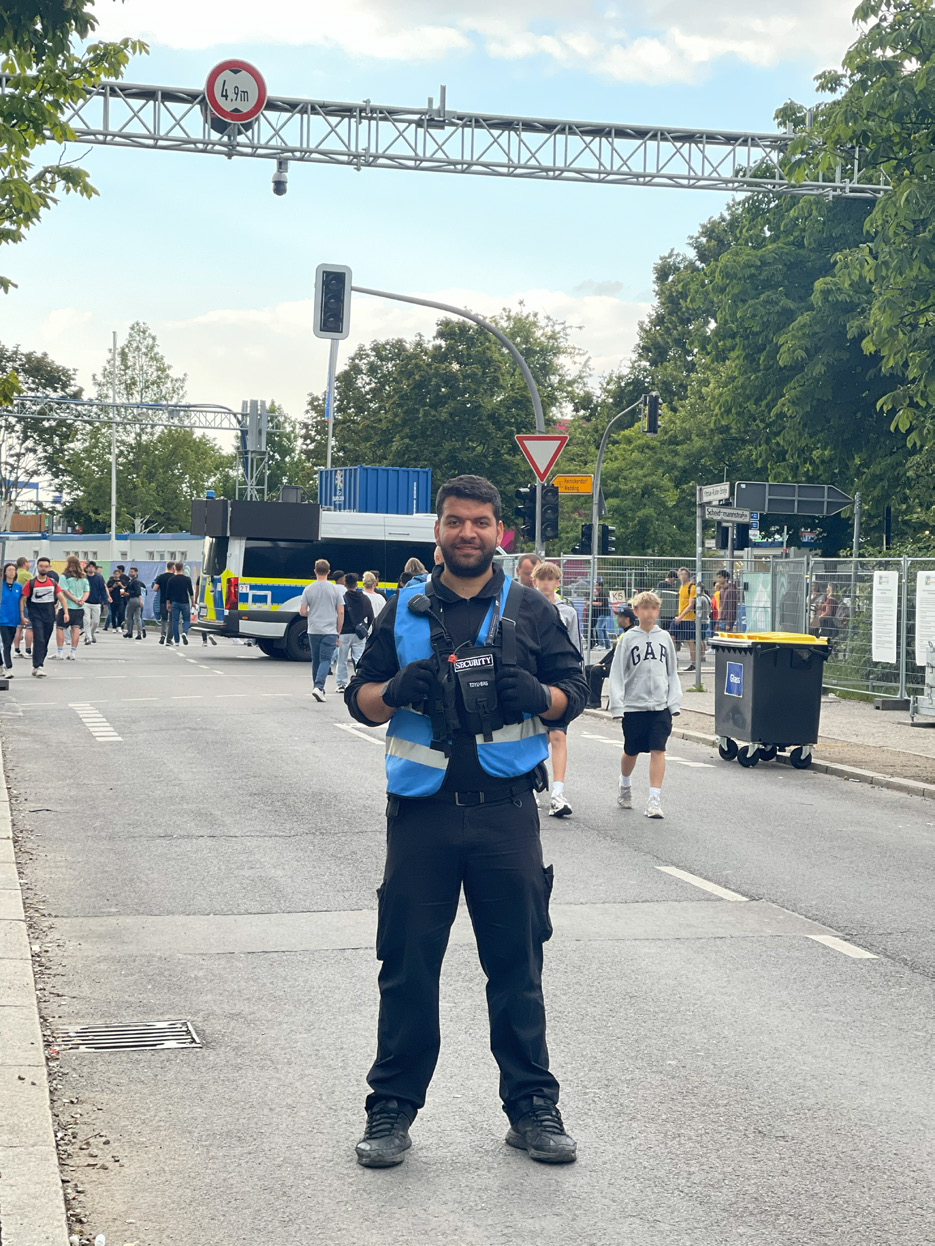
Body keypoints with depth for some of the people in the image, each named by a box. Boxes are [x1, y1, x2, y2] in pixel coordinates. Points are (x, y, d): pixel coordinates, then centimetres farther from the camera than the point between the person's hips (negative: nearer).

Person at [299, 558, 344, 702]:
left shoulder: (309, 589, 0)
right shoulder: (335, 589, -2)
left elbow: (302, 612, -1)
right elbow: (341, 612, -2)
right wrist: (338, 632, 8)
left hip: (313, 631, 2)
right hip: (330, 631, -2)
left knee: (316, 660, 14)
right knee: (325, 660, -4)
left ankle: (317, 687, 22)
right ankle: (319, 687, -21)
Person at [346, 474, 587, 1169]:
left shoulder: (529, 609, 8)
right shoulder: (405, 610, 10)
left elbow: (574, 693, 9)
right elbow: (361, 700, 12)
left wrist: (536, 696, -13)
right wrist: (397, 691, -11)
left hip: (506, 810, 0)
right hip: (422, 810, 1)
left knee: (517, 962, 6)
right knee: (408, 965, 3)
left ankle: (533, 1106, 17)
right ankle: (392, 1109, 14)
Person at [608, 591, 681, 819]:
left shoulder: (664, 638, 7)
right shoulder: (628, 639, 0)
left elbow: (672, 673, 12)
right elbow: (617, 674, 0)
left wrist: (674, 702, 3)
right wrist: (617, 705, -7)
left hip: (660, 706, 1)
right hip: (634, 704, -1)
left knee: (658, 750, -9)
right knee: (631, 751, 11)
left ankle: (655, 799, -9)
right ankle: (625, 785, 38)